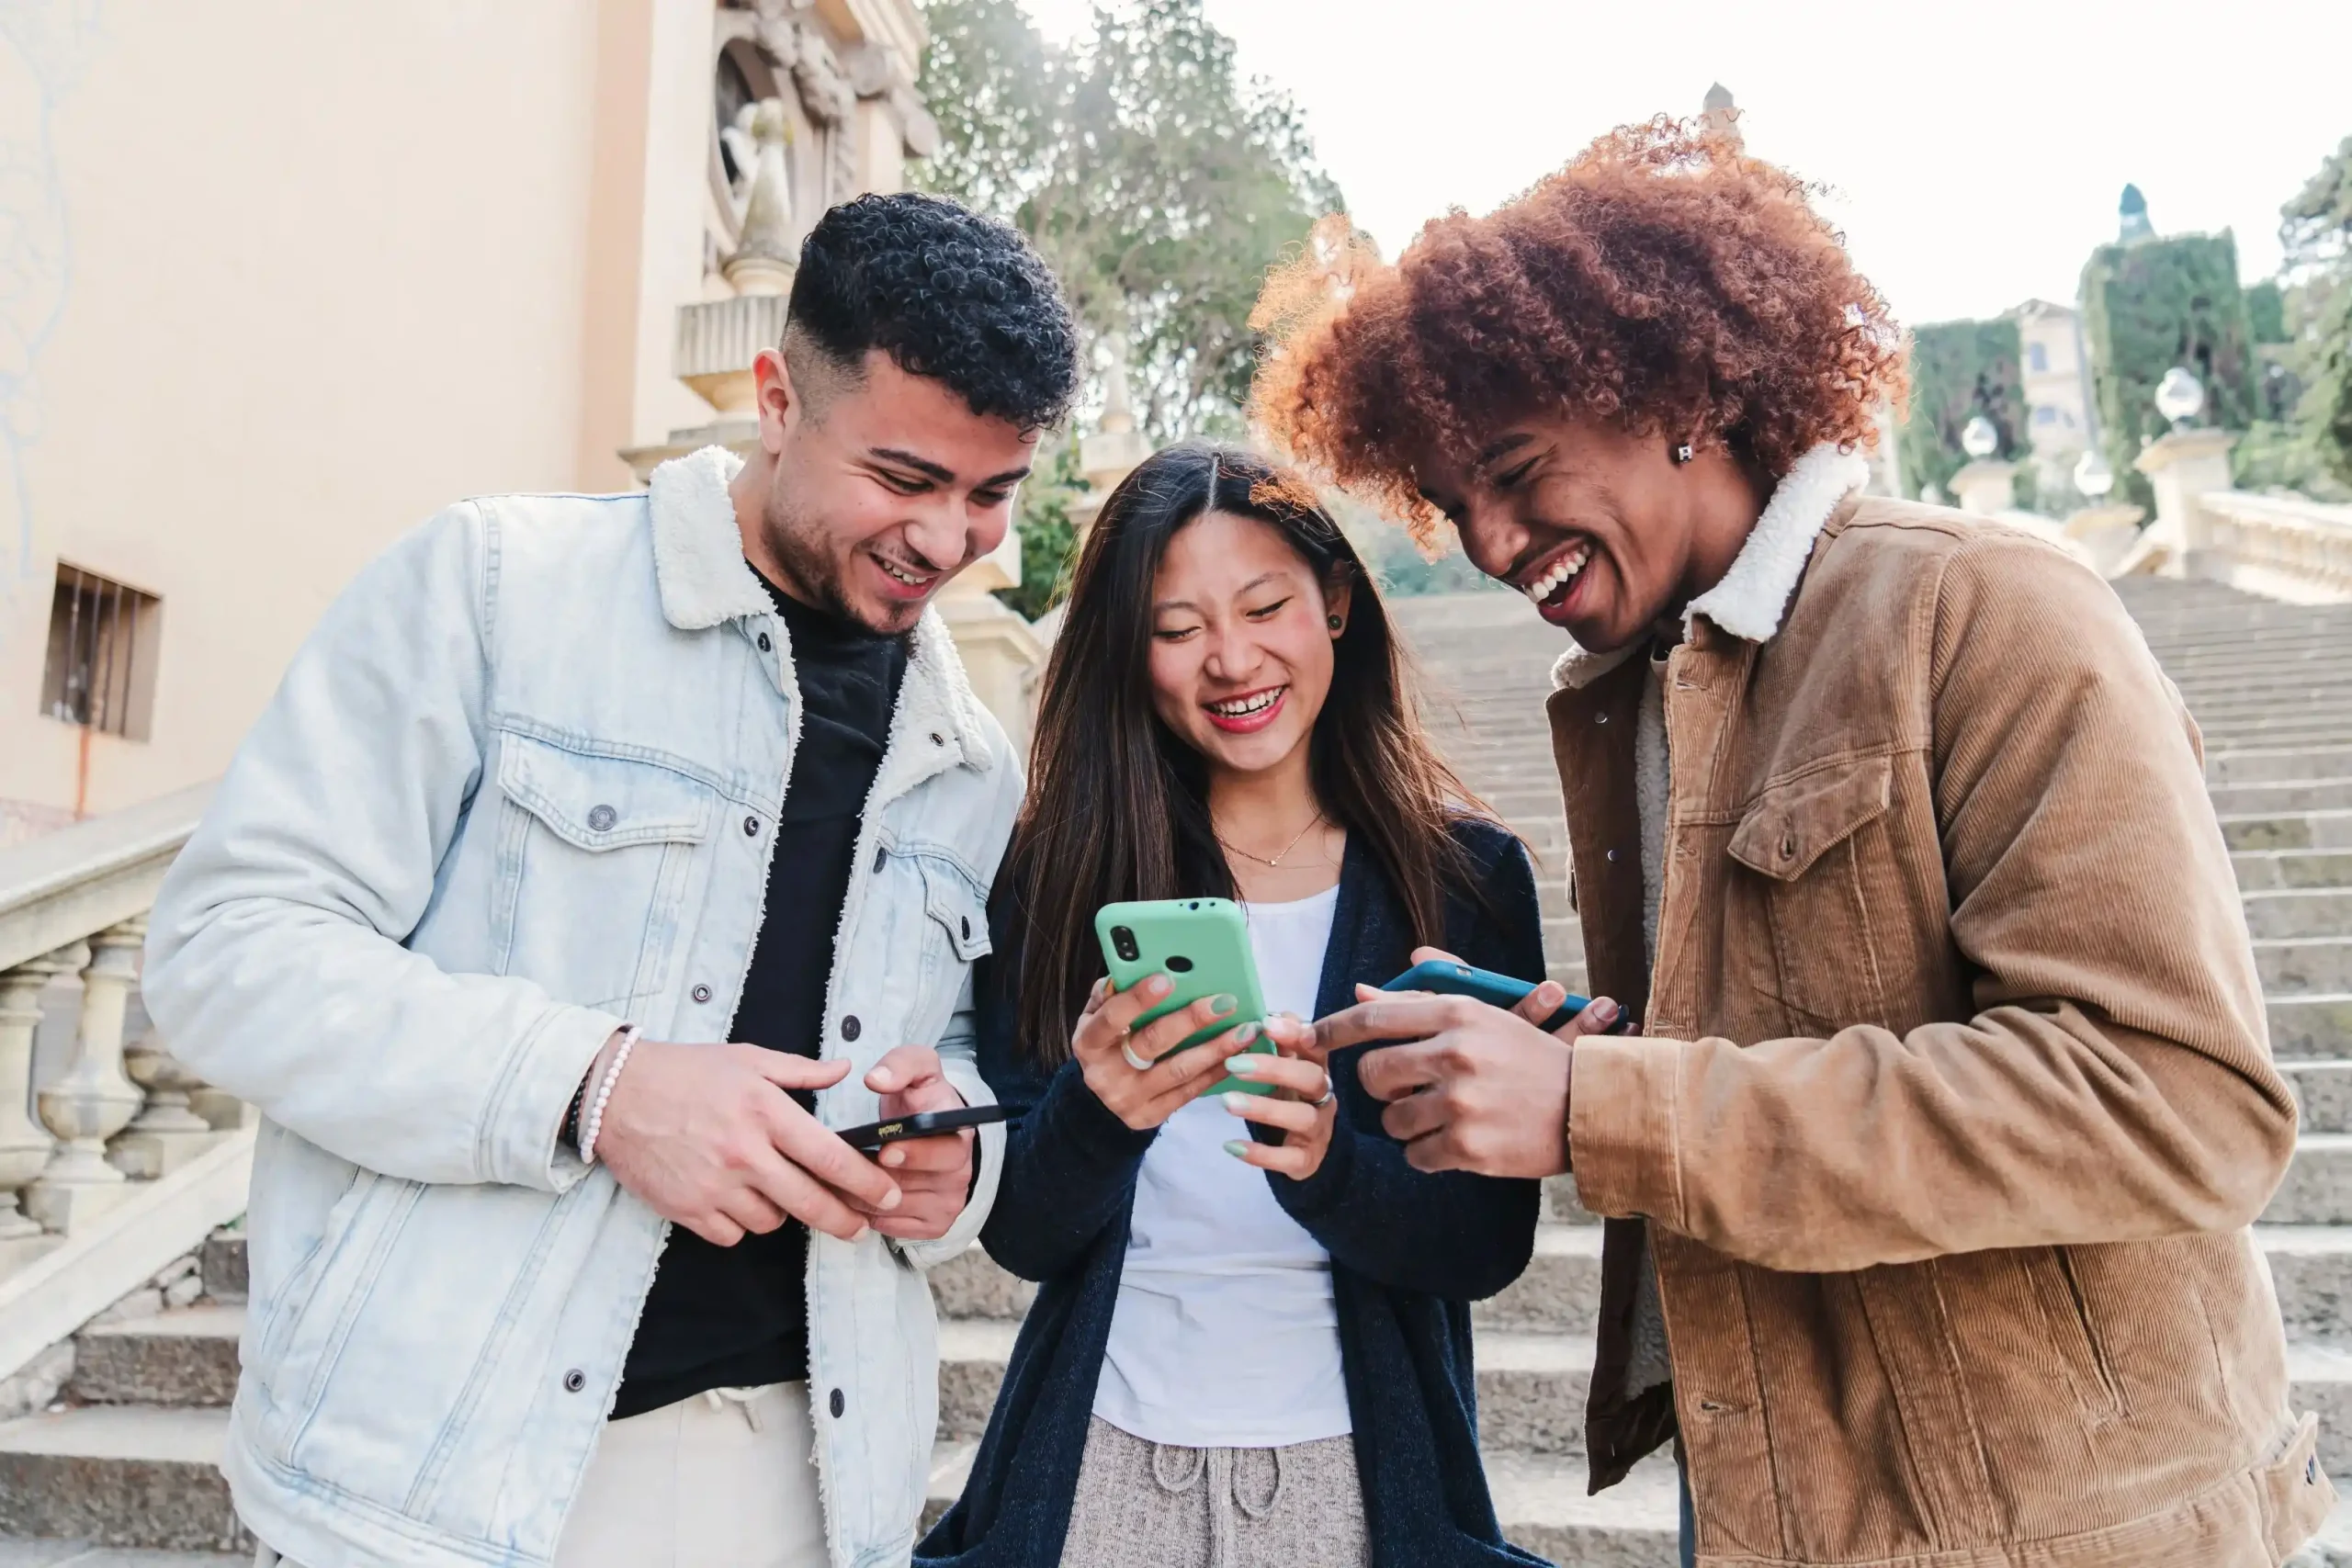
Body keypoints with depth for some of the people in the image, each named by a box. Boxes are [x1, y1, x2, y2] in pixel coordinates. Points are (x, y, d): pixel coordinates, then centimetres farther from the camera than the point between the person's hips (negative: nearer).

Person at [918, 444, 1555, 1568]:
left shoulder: (1468, 875, -6)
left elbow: (1492, 1243, -8)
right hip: (1102, 1463, 1)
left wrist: (1328, 1162, -27)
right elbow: (1019, 1234, -6)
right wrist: (1096, 1110, -26)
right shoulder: (1060, 871, -6)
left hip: (1352, 1473, 0)